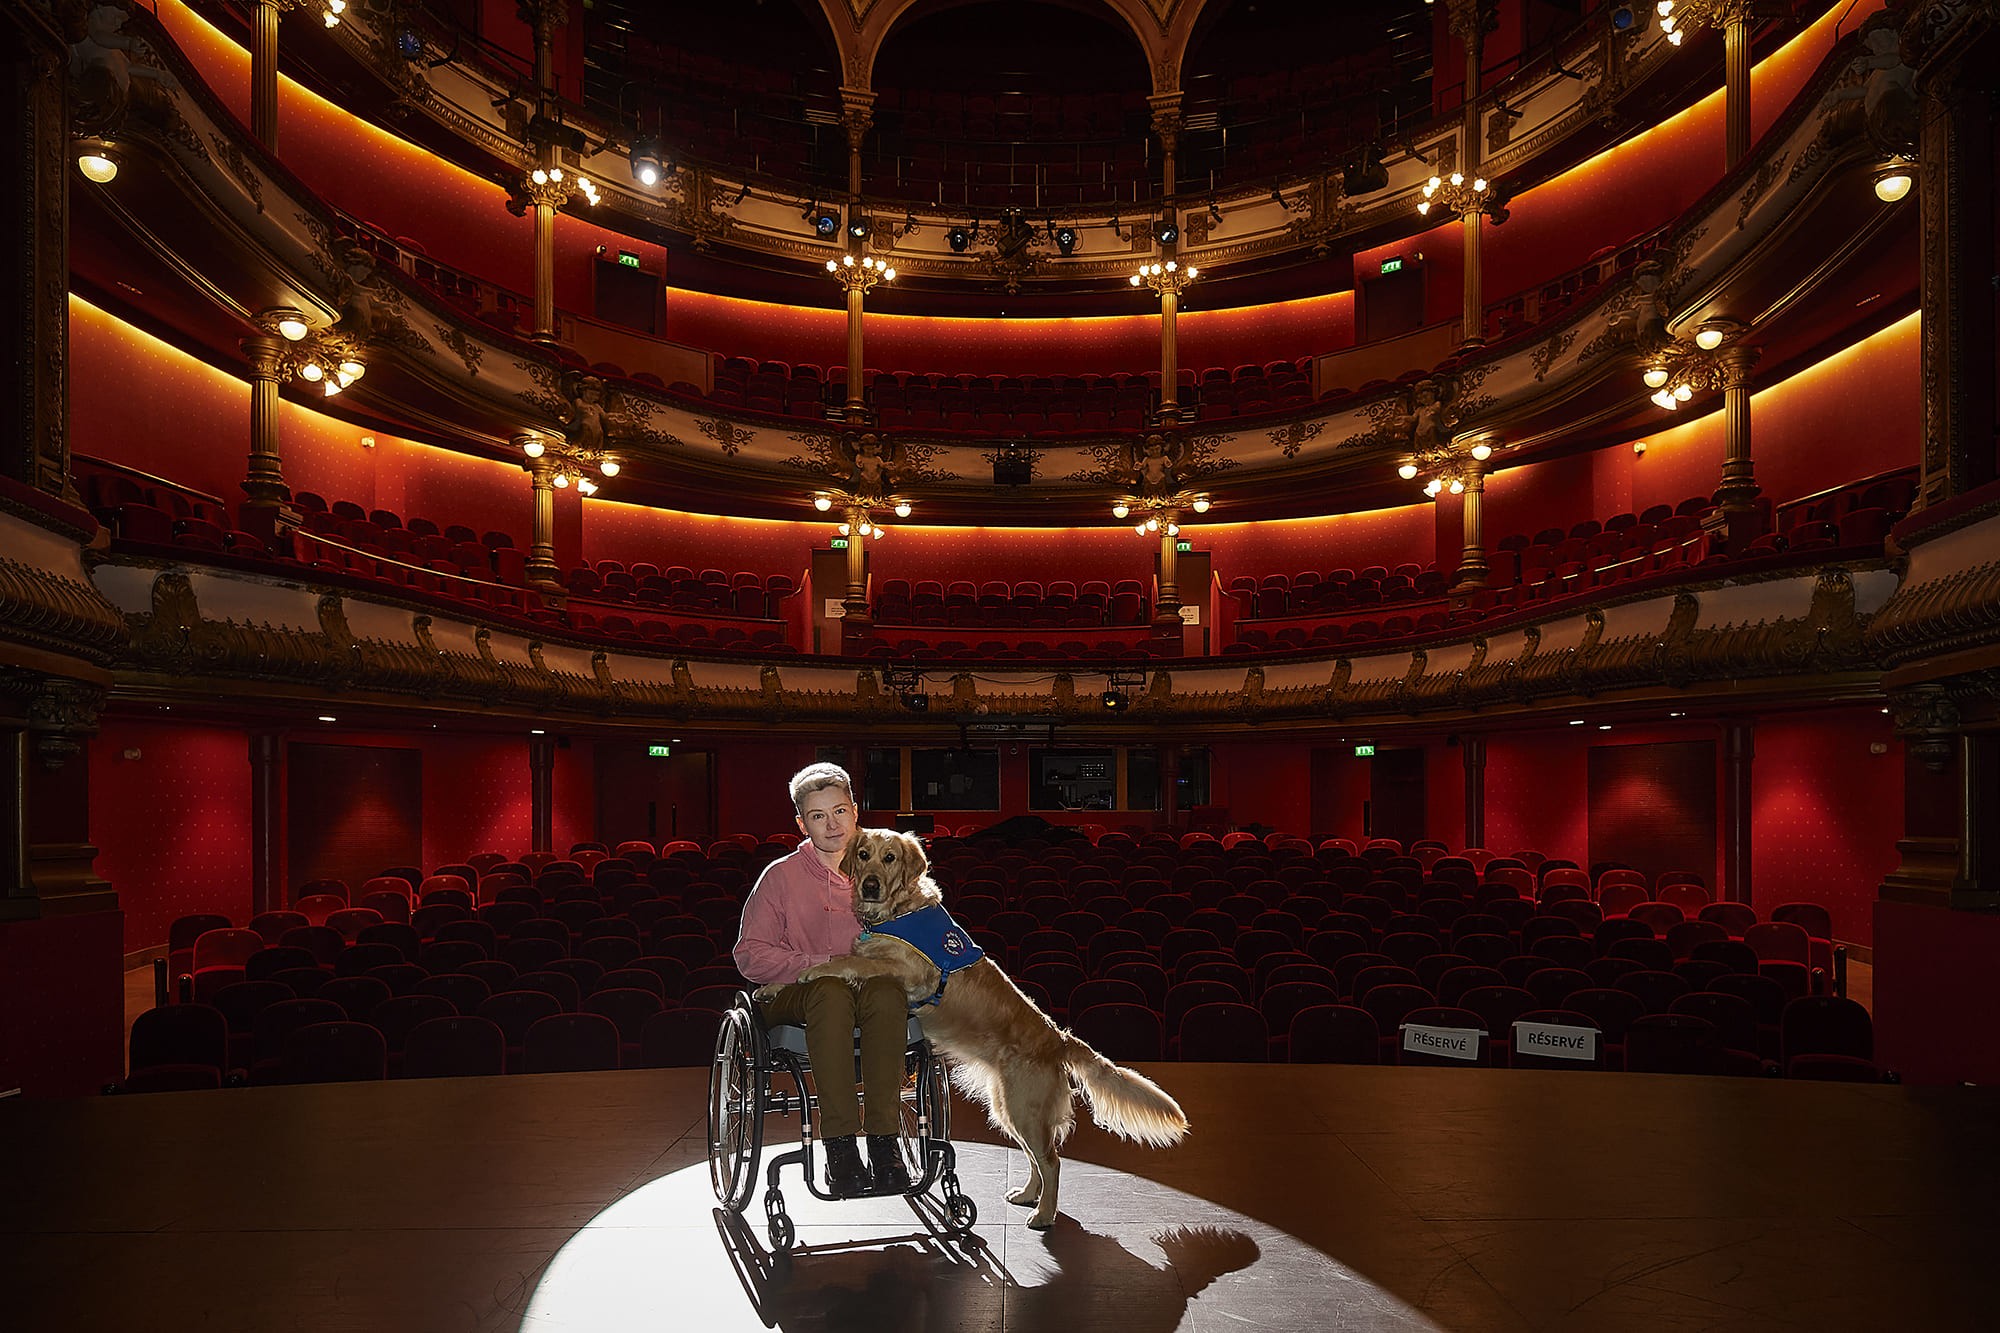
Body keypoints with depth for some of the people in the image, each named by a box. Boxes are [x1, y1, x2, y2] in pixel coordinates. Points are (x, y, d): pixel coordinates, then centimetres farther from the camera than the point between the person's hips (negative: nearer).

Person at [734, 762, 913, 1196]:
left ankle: (883, 1139, -32)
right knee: (831, 990, -38)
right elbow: (751, 956, -4)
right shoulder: (781, 875, 0)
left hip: (867, 987, 2)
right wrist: (821, 964, -15)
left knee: (887, 992, -34)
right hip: (793, 996, -2)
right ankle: (840, 1144, -35)